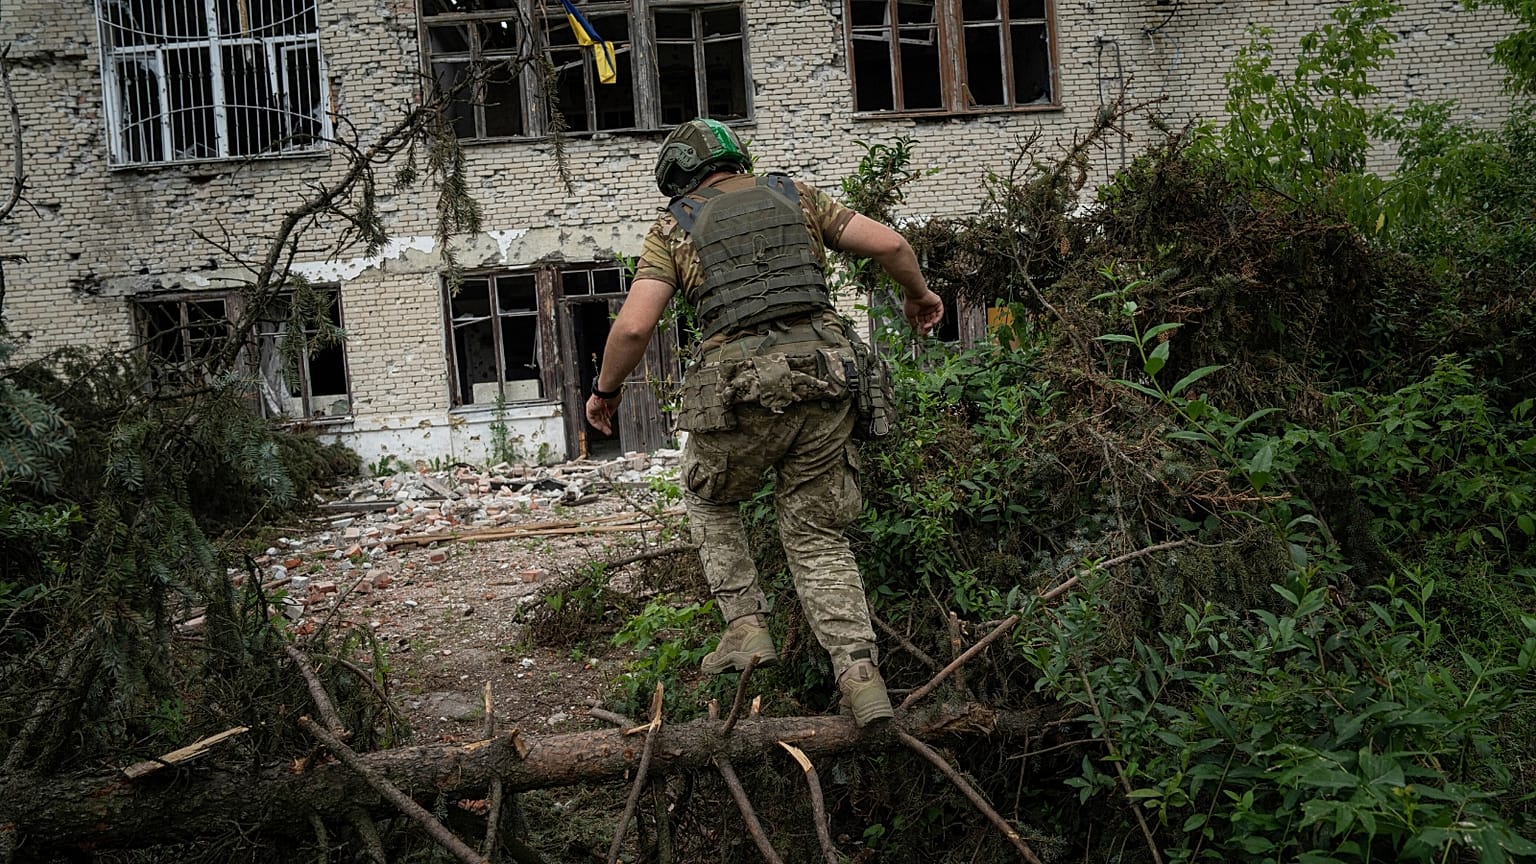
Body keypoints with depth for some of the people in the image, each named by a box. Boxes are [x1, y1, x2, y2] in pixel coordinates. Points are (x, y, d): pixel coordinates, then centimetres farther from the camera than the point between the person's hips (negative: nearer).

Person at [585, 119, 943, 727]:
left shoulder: (674, 227, 9)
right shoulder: (795, 196, 17)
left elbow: (634, 325, -3)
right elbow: (888, 244, 9)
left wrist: (605, 390, 13)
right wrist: (919, 293, 28)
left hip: (740, 389, -3)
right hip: (822, 376, 3)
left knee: (710, 499, 27)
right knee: (817, 536, 13)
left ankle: (745, 625, 17)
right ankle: (860, 674, 2)